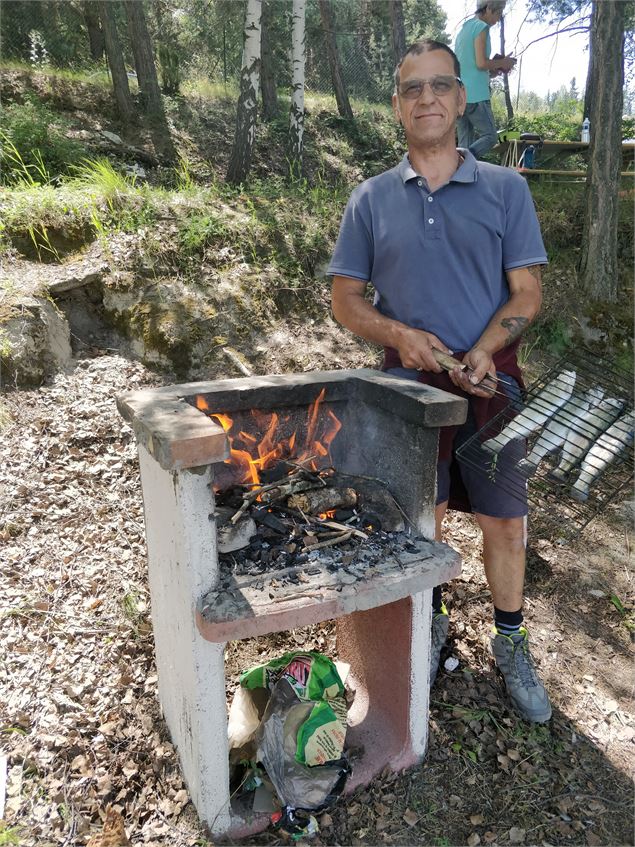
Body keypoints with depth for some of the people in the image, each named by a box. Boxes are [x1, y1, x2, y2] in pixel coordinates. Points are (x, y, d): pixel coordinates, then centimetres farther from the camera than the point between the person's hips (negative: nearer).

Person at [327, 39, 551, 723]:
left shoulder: (505, 189, 2)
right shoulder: (371, 199, 4)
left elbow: (527, 294, 0)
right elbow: (345, 301, 3)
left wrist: (480, 353, -18)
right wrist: (400, 335, -16)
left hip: (490, 382, 0)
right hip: (408, 384, 1)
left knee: (505, 521, 7)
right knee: (420, 519, 12)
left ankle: (510, 643, 30)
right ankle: (429, 626, 36)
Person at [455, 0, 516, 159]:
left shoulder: (464, 29, 22)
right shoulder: (481, 27, -5)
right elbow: (481, 63, -14)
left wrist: (492, 71, 20)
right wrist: (502, 63, 2)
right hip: (475, 95, -8)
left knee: (465, 142, 6)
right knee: (490, 136, -4)